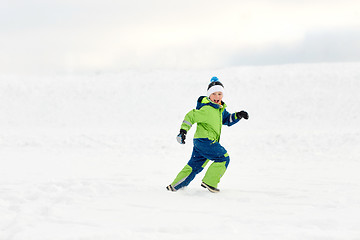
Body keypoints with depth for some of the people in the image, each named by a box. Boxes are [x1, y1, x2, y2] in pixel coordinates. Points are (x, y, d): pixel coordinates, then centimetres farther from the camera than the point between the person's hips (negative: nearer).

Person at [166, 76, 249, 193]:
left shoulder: (220, 109, 12)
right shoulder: (207, 109, -18)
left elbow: (227, 119, 26)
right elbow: (191, 116, -18)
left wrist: (238, 115, 10)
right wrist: (183, 130, -24)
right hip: (205, 140, -10)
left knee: (194, 165, 14)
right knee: (223, 158, -9)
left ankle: (175, 186, 20)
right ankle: (209, 182, -5)